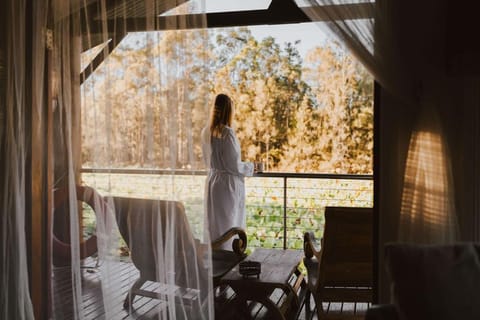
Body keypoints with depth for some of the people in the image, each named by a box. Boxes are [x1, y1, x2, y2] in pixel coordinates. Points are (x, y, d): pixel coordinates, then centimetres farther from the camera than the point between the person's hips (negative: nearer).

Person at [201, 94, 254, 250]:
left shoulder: (206, 132, 3)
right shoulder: (227, 133, -19)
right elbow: (234, 165, -17)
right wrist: (250, 167, 0)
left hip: (212, 182, 7)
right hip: (228, 184, -7)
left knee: (214, 224, 16)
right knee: (229, 225, 2)